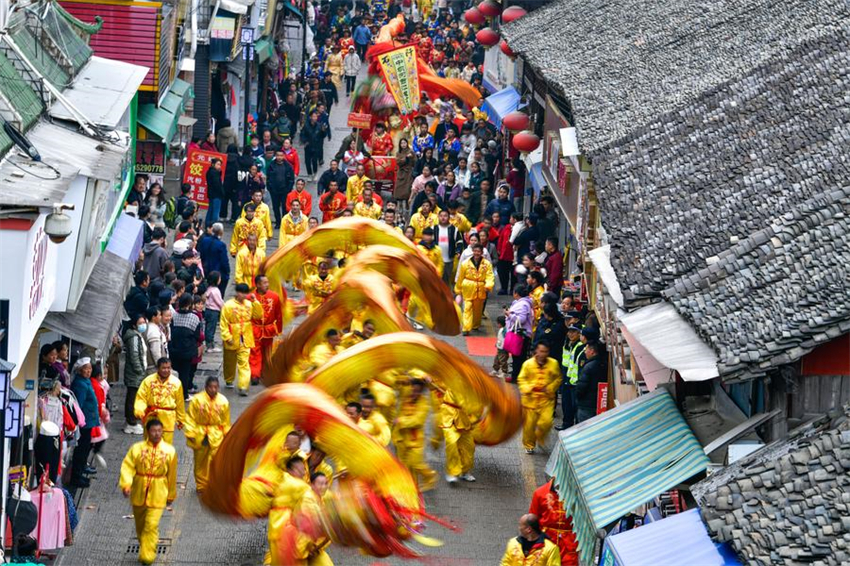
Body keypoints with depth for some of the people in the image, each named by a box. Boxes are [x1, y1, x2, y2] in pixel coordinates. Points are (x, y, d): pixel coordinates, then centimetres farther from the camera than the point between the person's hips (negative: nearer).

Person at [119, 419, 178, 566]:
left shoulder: (169, 451, -4)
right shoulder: (137, 448, -6)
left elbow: (172, 475, 5)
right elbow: (127, 467, -11)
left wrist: (171, 495, 12)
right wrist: (126, 484, -27)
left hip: (157, 495, -2)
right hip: (138, 493, 2)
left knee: (151, 526, -12)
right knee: (140, 525, 17)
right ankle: (145, 549, 41)